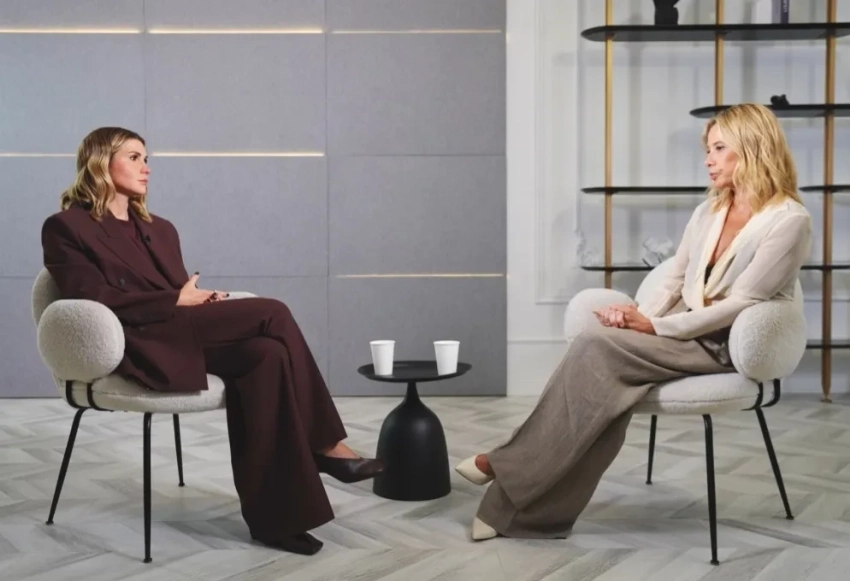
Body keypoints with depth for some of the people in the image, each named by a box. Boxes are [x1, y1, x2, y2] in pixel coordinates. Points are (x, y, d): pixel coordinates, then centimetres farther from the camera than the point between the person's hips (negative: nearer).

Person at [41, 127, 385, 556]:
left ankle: (272, 513, -26)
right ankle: (325, 445, -15)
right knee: (273, 313, -24)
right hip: (142, 344, -6)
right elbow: (96, 300, -9)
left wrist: (206, 300, -4)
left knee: (267, 353, -28)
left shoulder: (160, 229, 26)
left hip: (188, 334, 7)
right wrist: (179, 300, -11)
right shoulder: (66, 228, 5)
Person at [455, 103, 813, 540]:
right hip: (683, 331, 6)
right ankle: (528, 508, -25)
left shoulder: (789, 221, -10)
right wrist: (641, 316, -8)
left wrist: (655, 327, -20)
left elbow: (739, 304, -17)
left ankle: (513, 467, -19)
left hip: (725, 346, -6)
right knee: (607, 376, -26)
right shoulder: (709, 210, 13)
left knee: (597, 343, -27)